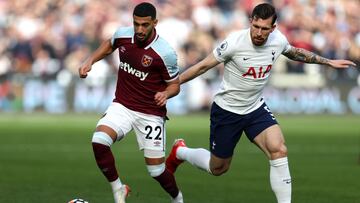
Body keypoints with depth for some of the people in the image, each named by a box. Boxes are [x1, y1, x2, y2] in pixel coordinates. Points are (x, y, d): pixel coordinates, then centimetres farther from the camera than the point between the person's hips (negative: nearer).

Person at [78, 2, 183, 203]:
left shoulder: (165, 53, -20)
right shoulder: (122, 35, -8)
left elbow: (175, 85, -6)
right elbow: (109, 44, 18)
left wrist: (166, 93, -28)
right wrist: (90, 61, 6)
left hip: (151, 114, -3)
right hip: (122, 106, 3)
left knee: (156, 169, 0)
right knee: (99, 141, -25)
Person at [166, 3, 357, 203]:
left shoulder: (278, 40, -11)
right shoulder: (235, 42, -26)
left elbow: (295, 52, 15)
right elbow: (203, 66, -15)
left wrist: (328, 62, 18)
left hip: (256, 108, 4)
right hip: (226, 110, -3)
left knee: (279, 151, -21)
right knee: (218, 168, 12)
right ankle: (180, 151, 42)